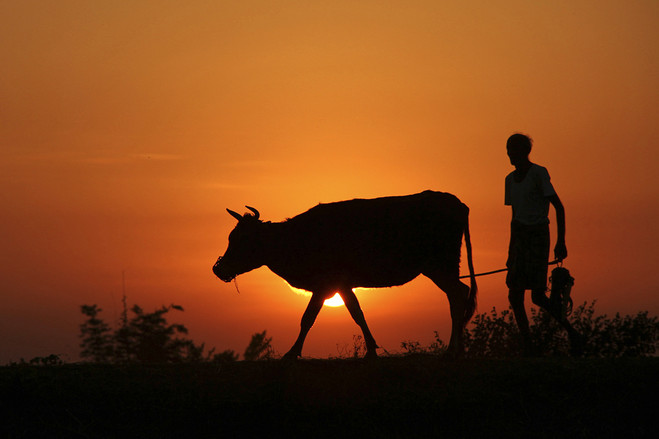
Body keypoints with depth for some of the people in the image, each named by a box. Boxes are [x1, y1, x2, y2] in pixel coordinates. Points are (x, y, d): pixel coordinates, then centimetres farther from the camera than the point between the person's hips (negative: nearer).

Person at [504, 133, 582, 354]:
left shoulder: (539, 173, -10)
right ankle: (528, 349, 6)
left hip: (538, 237, -7)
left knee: (538, 297, -13)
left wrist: (561, 241, -17)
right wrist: (511, 252, 21)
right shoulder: (511, 179, 13)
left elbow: (559, 207, -11)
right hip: (521, 238, 7)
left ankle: (572, 333, 6)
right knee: (515, 297, 0)